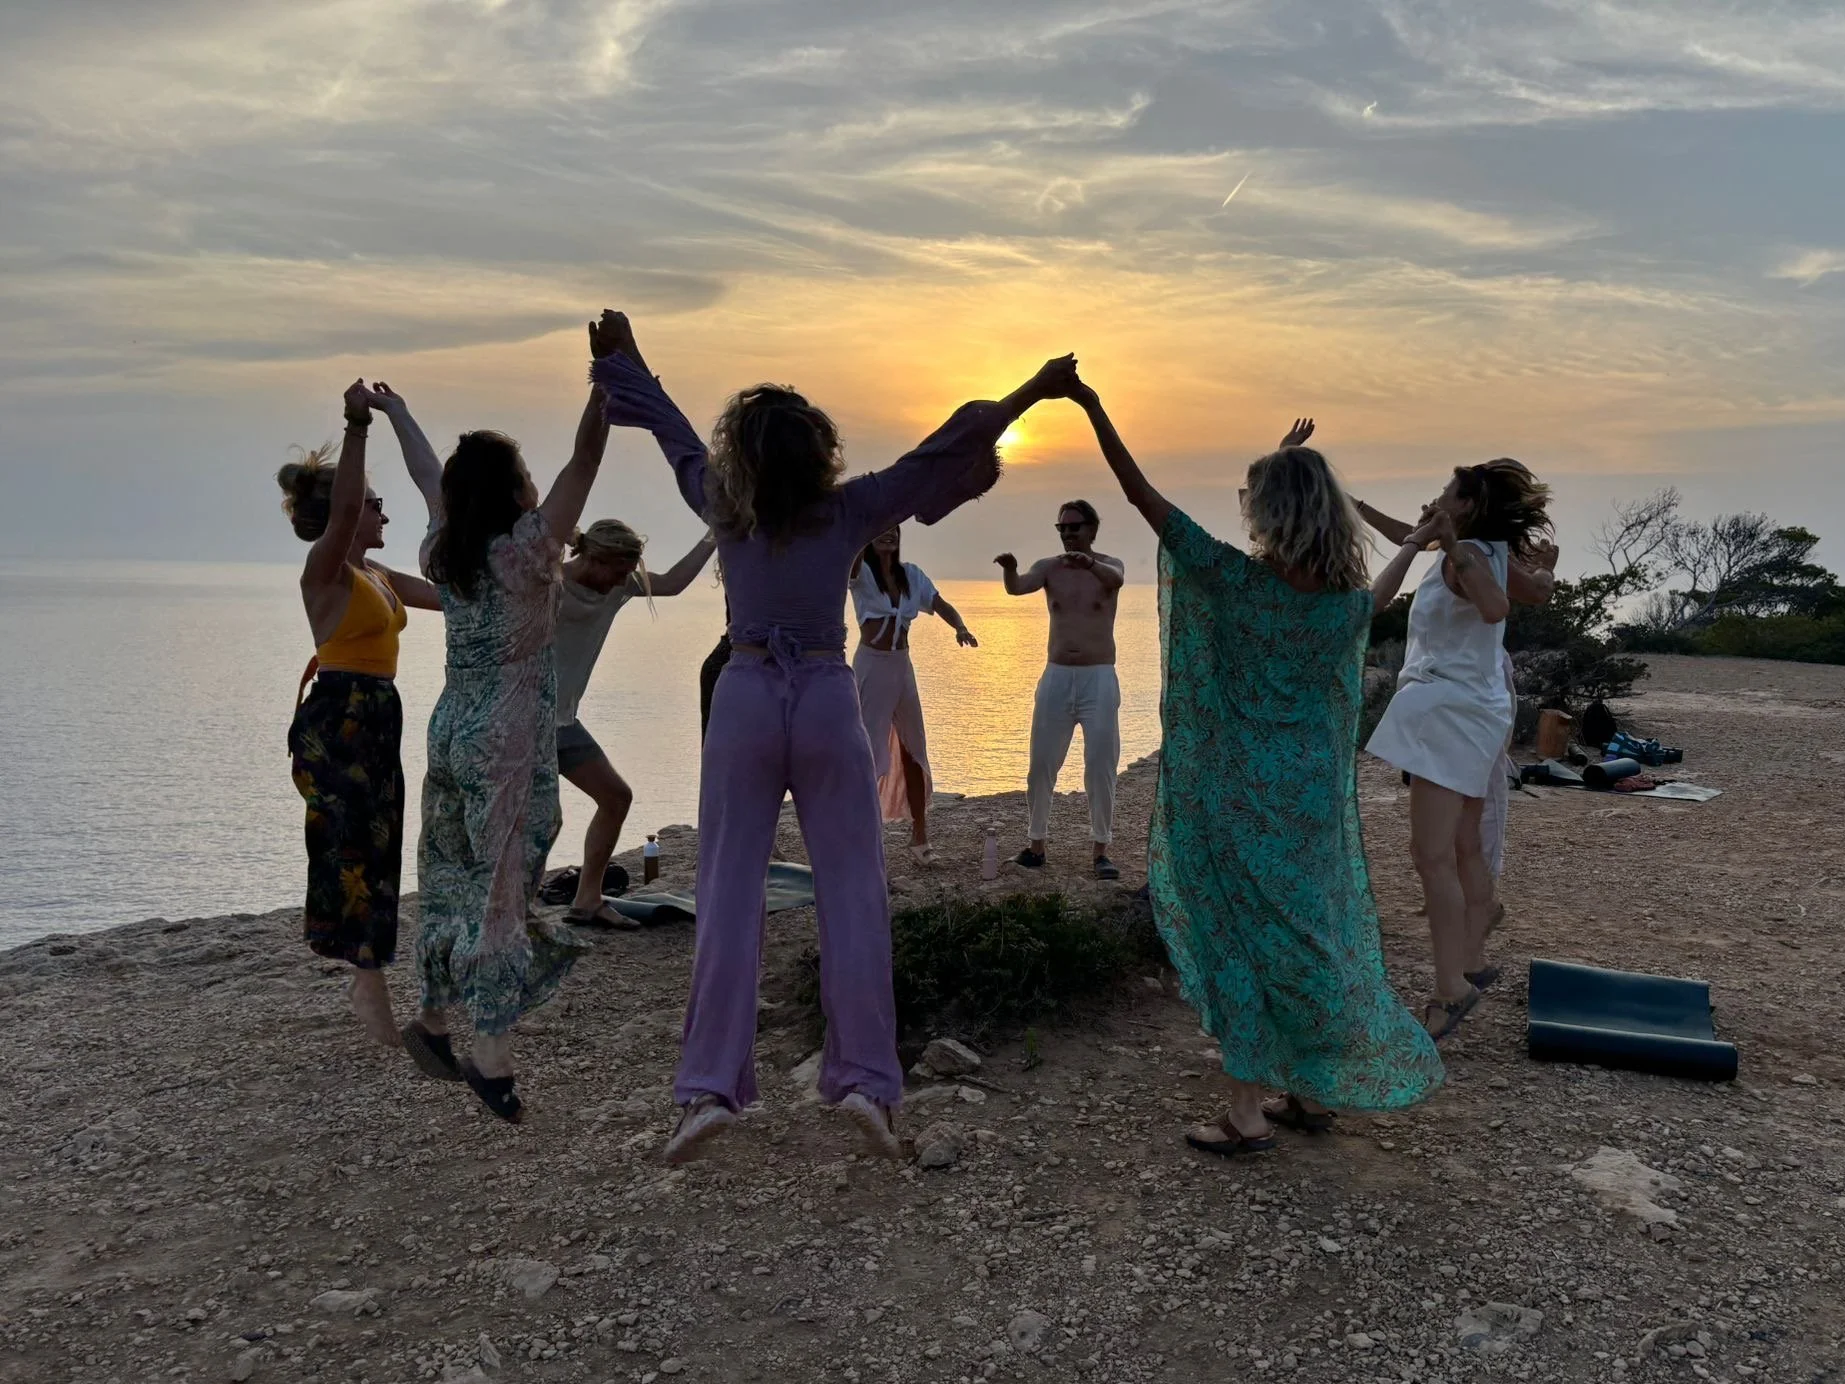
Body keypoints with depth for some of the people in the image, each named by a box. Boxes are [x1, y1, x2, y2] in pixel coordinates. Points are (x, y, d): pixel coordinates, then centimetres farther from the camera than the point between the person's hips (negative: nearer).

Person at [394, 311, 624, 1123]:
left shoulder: (445, 553, 5)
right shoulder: (526, 551, -13)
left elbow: (427, 477, 23)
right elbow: (584, 460, -17)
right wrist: (606, 371, -16)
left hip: (452, 729, 7)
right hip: (510, 741, -7)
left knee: (452, 877, 19)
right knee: (501, 888, -3)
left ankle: (434, 1024, 32)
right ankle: (492, 1064, 2)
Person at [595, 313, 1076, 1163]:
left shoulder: (722, 508, 3)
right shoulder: (847, 512, -3)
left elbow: (674, 433, 19)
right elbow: (937, 456, -1)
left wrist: (626, 359, 38)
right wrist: (1030, 393, 6)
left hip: (744, 700, 2)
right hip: (828, 701, -1)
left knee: (729, 893, 2)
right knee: (852, 894, 2)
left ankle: (710, 1087, 0)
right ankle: (864, 1080, -2)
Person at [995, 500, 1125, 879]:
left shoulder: (1109, 564, -1)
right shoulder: (1048, 567, 3)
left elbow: (1115, 580, -26)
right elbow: (1017, 587, -17)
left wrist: (1089, 563, -49)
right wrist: (1009, 569, -41)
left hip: (1099, 679, -2)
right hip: (1056, 677, 2)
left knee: (1101, 766, -2)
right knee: (1041, 764, 5)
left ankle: (1100, 850, 8)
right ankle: (1036, 842, 17)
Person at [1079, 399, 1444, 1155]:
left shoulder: (1233, 578, -16)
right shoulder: (1344, 601, -1)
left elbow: (1143, 495, -14)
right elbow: (1374, 602, 25)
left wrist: (1093, 409, -9)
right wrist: (1412, 548, 43)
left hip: (1239, 793, -5)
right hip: (1314, 791, 5)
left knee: (1243, 937, 4)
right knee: (1309, 932, 16)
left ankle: (1249, 1113, 9)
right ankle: (1313, 1092, 28)